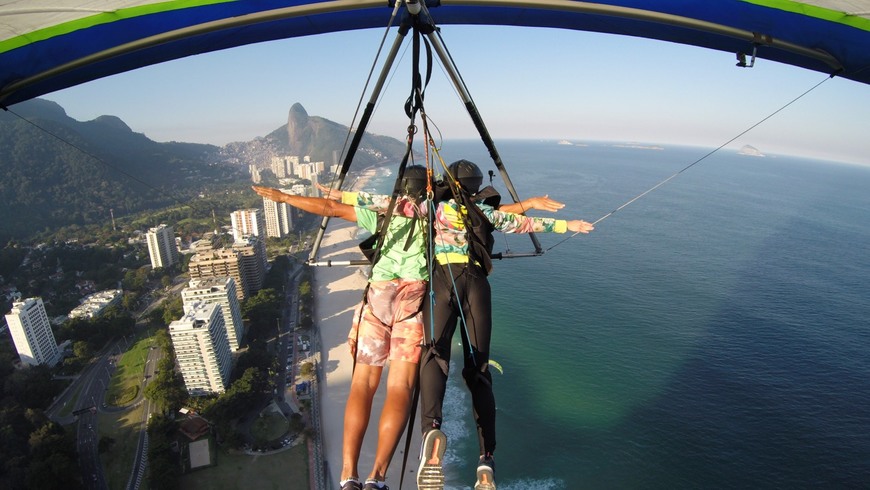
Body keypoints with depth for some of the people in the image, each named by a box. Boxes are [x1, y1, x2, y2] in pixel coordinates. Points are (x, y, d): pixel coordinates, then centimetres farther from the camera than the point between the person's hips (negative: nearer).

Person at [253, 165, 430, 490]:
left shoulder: (383, 214, 19)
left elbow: (331, 209, 20)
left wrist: (284, 197, 30)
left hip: (377, 296, 2)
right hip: (415, 299, -1)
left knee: (362, 385, 6)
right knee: (400, 389, -2)